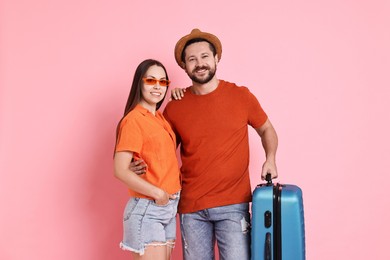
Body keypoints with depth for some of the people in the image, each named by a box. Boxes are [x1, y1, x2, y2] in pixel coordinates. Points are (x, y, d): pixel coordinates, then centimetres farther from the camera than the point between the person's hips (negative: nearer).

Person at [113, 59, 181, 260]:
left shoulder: (160, 117, 10)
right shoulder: (133, 120, -14)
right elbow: (121, 171, -19)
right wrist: (158, 194, -15)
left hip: (169, 207, 8)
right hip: (147, 209, -8)